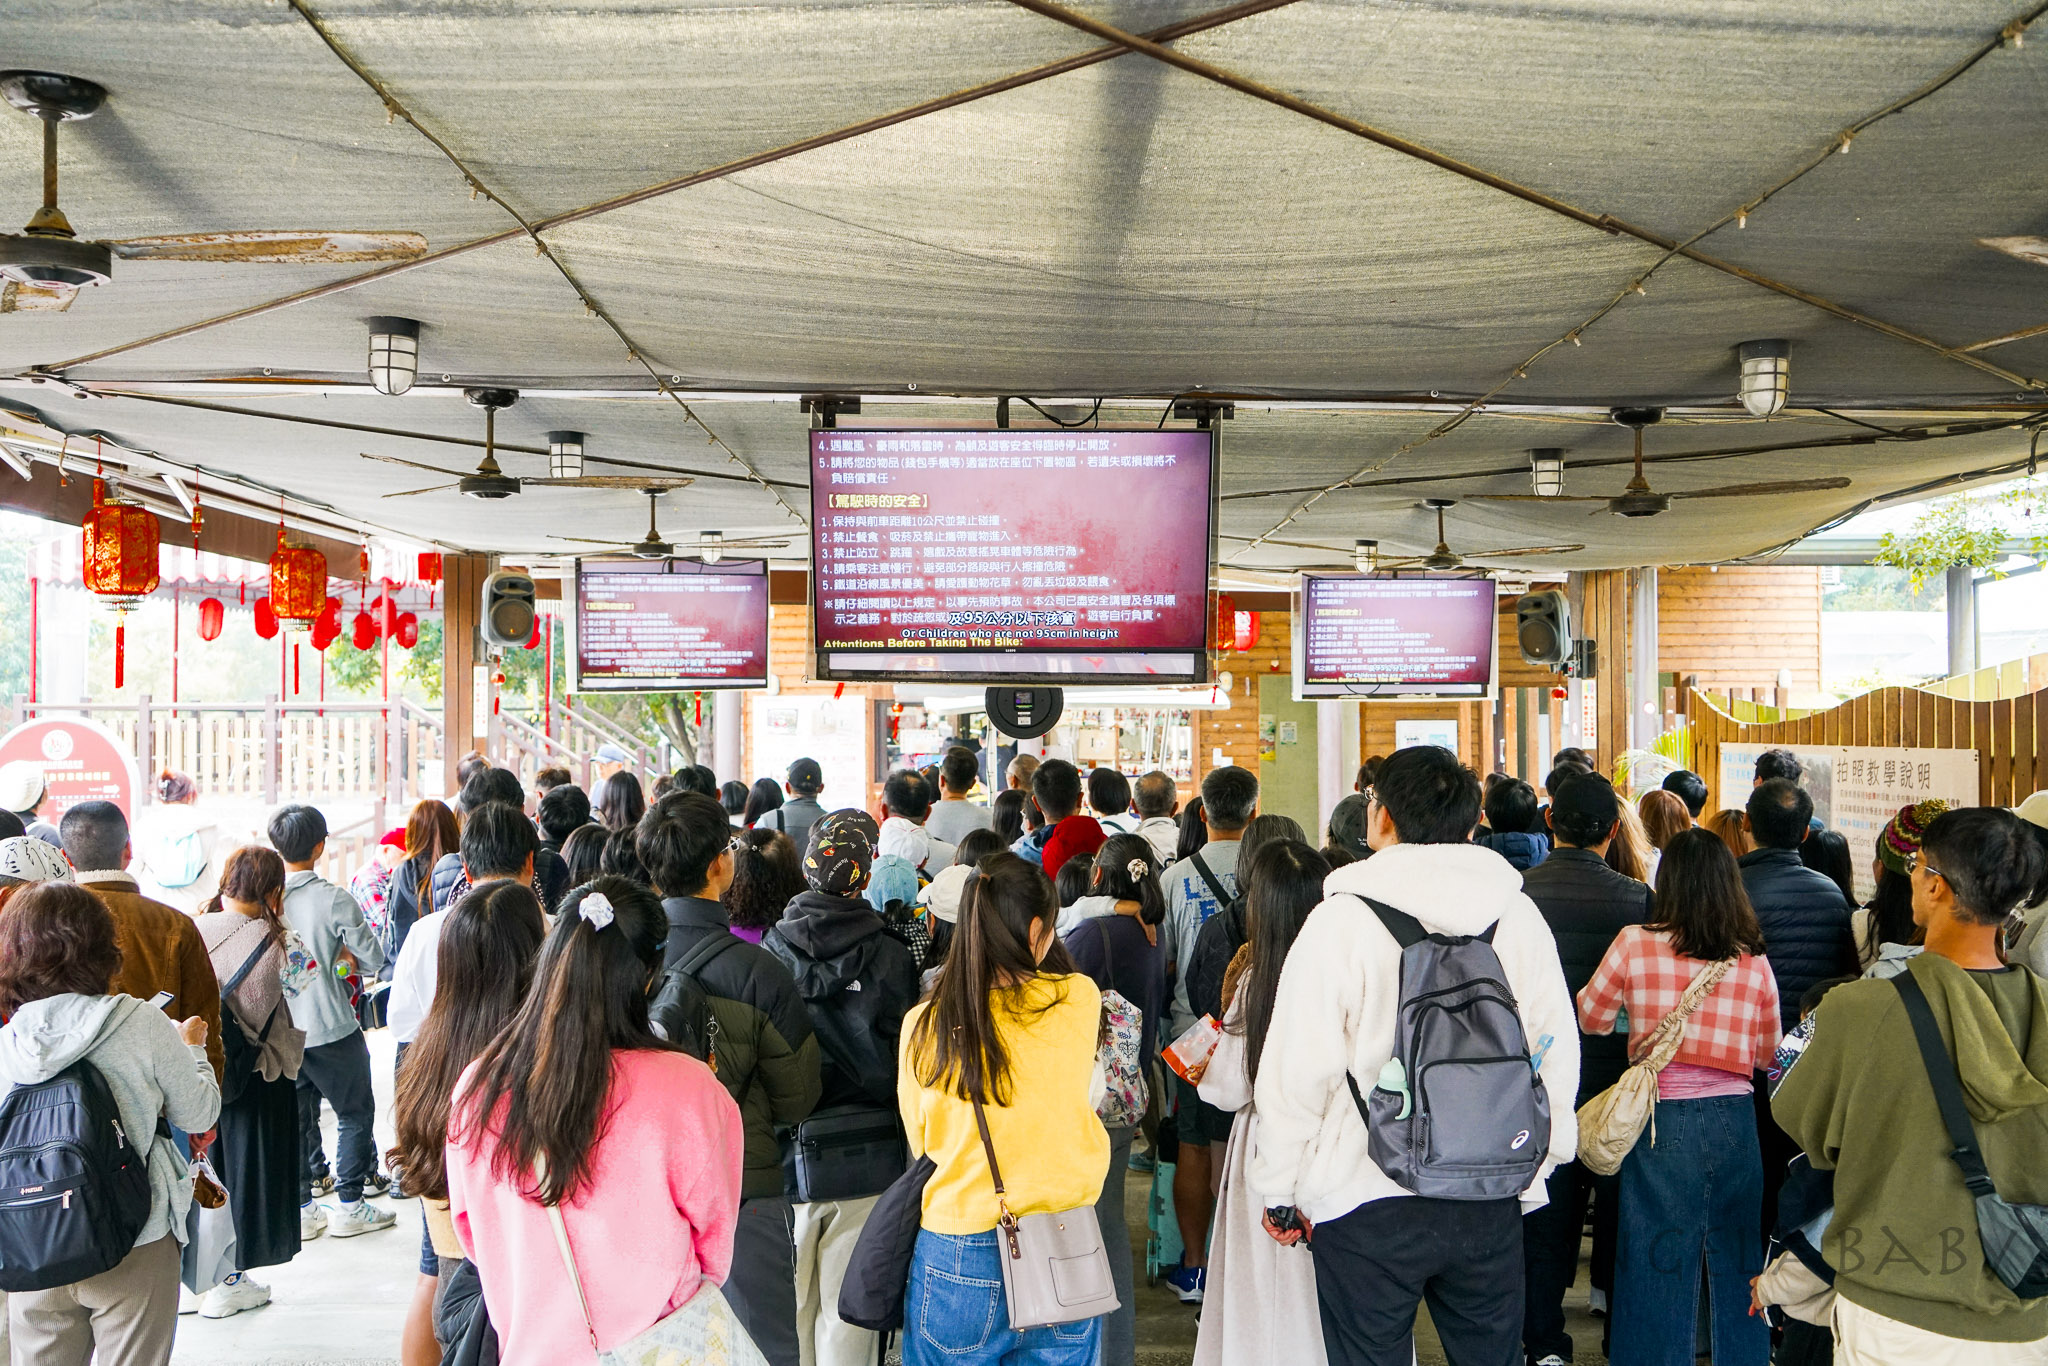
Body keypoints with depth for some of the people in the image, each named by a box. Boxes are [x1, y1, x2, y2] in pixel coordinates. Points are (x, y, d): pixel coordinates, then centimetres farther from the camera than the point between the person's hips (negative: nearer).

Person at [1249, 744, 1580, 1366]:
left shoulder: (1341, 919, -13)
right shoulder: (1520, 914, 0)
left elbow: (1296, 1071, -12)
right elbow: (1558, 1052, 7)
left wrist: (1279, 1188, 1)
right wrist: (1533, 1171, 20)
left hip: (1368, 1206, -4)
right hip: (1492, 1203, 4)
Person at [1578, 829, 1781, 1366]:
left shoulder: (1635, 944, -7)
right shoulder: (1755, 962, 1)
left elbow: (1591, 1018, 7)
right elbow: (1767, 1053, 13)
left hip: (1662, 1119, -3)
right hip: (1734, 1117, 3)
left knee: (1658, 1264, 8)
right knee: (1737, 1261, 17)